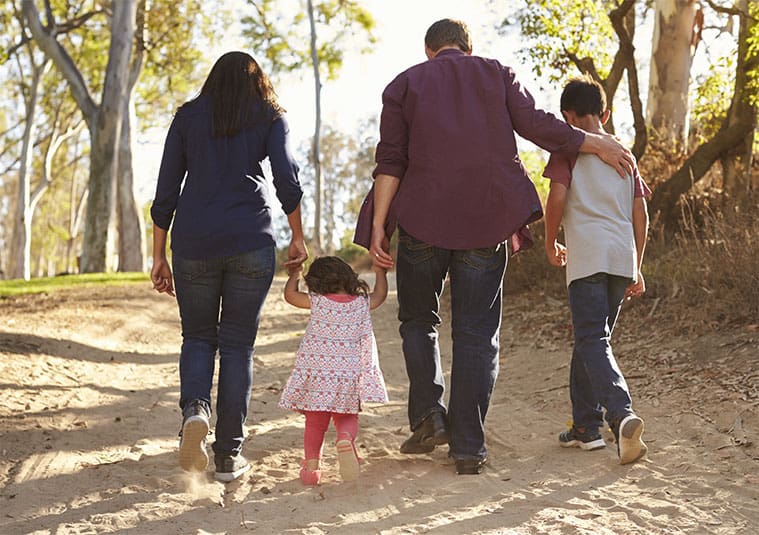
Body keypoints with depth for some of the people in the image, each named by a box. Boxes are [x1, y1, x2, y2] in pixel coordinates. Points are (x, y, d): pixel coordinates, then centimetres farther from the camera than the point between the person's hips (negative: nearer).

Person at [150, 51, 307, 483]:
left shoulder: (188, 116, 13)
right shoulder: (269, 116, 10)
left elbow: (166, 192, 9)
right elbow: (287, 178, -4)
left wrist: (159, 256, 12)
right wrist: (298, 237, 5)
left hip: (194, 241, 1)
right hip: (251, 243, -1)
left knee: (198, 337, 15)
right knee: (238, 343, 6)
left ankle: (194, 408, -14)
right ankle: (229, 454, 5)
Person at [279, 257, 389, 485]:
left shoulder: (317, 302, -1)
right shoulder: (362, 303, 3)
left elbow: (290, 294, 16)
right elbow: (380, 295, 25)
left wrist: (294, 275, 34)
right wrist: (380, 272, 41)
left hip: (314, 375, -1)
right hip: (348, 377, 1)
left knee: (315, 423, 13)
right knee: (347, 418, 13)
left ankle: (312, 464, 4)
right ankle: (346, 439, -18)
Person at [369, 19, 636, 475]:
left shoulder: (405, 84, 11)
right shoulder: (496, 74, 12)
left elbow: (391, 160, 1)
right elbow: (536, 124, -1)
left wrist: (379, 224, -2)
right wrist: (599, 144, 9)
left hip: (423, 217, 0)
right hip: (486, 221, 0)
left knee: (418, 319, 18)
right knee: (477, 334, 4)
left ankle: (429, 416, 4)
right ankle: (469, 447, 3)